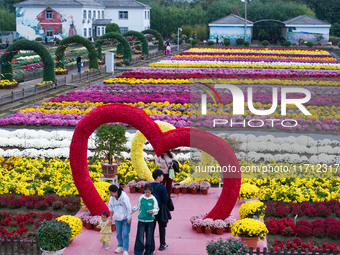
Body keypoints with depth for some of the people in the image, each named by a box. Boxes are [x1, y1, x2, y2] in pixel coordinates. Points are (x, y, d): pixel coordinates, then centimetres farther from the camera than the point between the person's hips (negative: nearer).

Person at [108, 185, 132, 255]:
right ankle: (120, 246, 32)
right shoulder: (112, 198, -8)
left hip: (125, 218, -5)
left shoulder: (124, 197, -24)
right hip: (117, 218, 5)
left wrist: (129, 219, -13)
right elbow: (110, 207, 8)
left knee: (125, 234, -6)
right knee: (118, 233, 13)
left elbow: (129, 208, -17)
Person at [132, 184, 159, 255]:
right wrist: (132, 210, 5)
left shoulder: (153, 199, -3)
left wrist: (152, 211, -18)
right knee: (140, 236, -5)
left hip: (150, 220, 0)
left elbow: (156, 209, 1)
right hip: (141, 219, 0)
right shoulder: (141, 198, 0)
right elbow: (138, 206, 14)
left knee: (149, 236, 7)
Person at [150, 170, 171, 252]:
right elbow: (166, 200, -17)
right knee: (161, 228, 18)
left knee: (151, 229, 7)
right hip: (161, 210, -3)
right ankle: (162, 245, 31)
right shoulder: (162, 187, -18)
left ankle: (151, 248, 7)